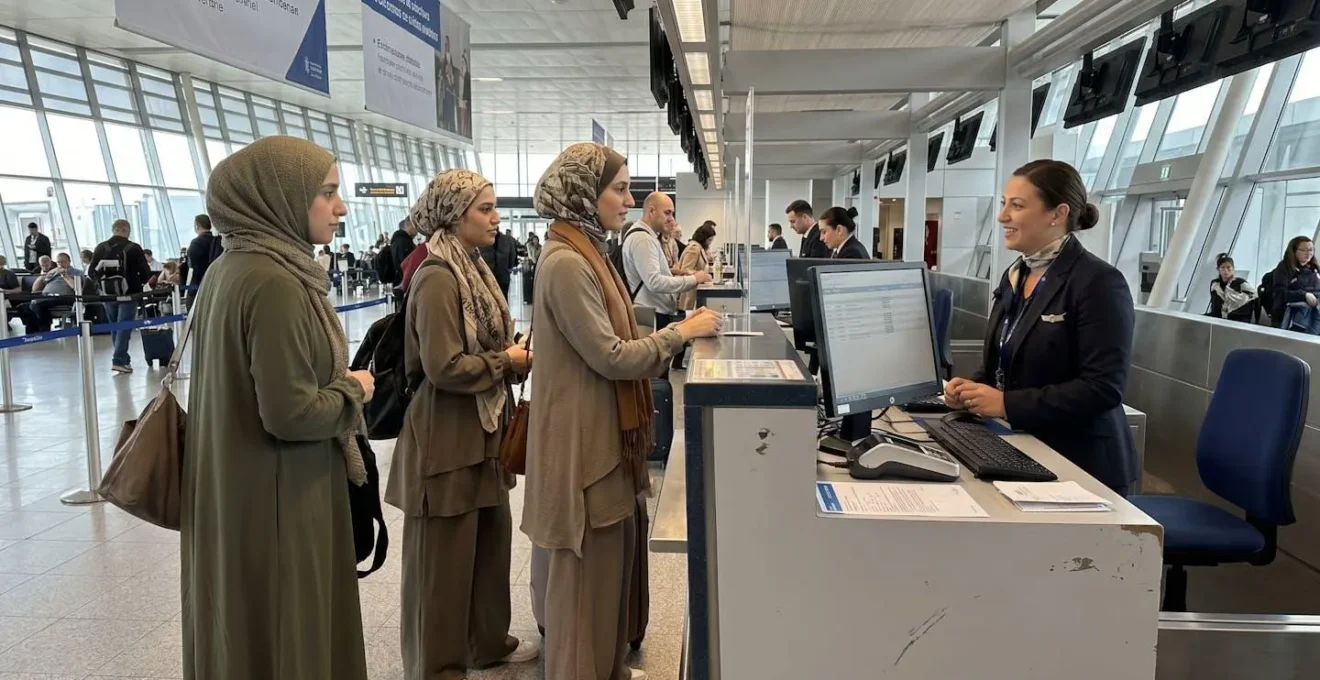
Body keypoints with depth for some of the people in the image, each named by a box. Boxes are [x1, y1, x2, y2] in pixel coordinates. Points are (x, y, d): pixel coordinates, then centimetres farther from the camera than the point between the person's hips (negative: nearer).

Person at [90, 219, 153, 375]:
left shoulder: (100, 248, 1)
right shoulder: (134, 248, -9)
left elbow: (91, 272, 4)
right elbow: (146, 273, -9)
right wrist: (139, 282, 12)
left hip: (108, 294, 4)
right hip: (128, 293, -4)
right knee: (124, 327, -3)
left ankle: (123, 359, 21)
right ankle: (119, 360, -12)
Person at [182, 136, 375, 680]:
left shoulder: (230, 268, 6)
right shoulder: (275, 283, -23)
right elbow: (290, 413, -26)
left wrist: (337, 381, 11)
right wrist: (353, 392, -9)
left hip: (233, 491, 9)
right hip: (276, 499, -9)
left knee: (244, 634, 22)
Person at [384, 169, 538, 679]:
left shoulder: (472, 269, 10)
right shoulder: (438, 278, -20)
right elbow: (445, 368, -25)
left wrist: (516, 354, 0)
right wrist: (508, 361, -13)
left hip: (482, 429, 9)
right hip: (447, 436, -9)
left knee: (490, 541, 19)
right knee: (443, 558, 6)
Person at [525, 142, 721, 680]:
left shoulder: (586, 253, 12)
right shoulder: (566, 263, -20)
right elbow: (610, 357, -21)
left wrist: (679, 335, 5)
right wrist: (682, 332, -13)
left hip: (604, 433, 10)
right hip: (584, 439, -10)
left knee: (611, 558, 19)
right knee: (586, 571, 4)